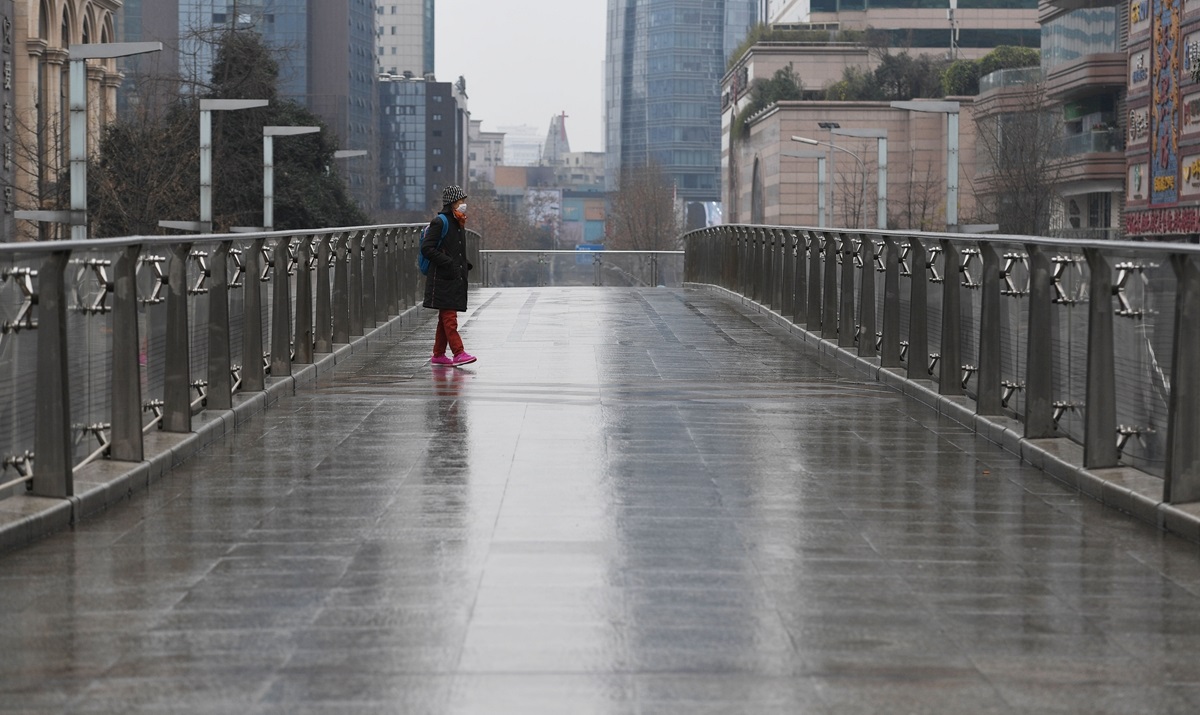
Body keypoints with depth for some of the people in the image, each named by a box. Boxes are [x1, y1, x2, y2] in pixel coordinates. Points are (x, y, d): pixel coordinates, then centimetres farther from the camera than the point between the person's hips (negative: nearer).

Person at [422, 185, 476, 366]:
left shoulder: (459, 224, 17)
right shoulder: (440, 222, -9)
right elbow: (426, 248, -14)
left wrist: (466, 264, 10)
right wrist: (447, 263, -18)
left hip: (456, 279, 9)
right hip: (442, 278, -9)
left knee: (445, 317, 10)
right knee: (449, 317, -11)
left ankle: (438, 354, 14)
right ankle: (458, 353, -17)